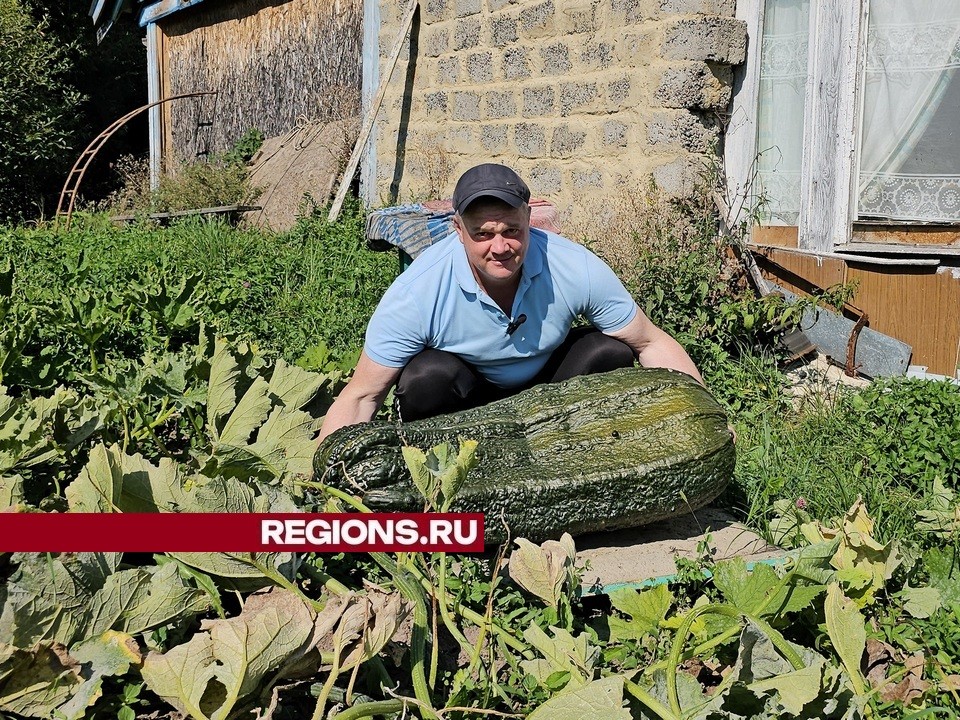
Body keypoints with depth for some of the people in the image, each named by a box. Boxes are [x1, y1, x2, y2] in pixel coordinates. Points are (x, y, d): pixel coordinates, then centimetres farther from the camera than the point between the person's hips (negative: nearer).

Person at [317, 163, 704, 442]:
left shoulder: (577, 270, -26)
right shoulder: (417, 293, -31)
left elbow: (652, 343, -14)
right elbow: (361, 397, -24)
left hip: (547, 385, 3)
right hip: (463, 395, -2)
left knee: (610, 352, -23)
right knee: (427, 377, -34)